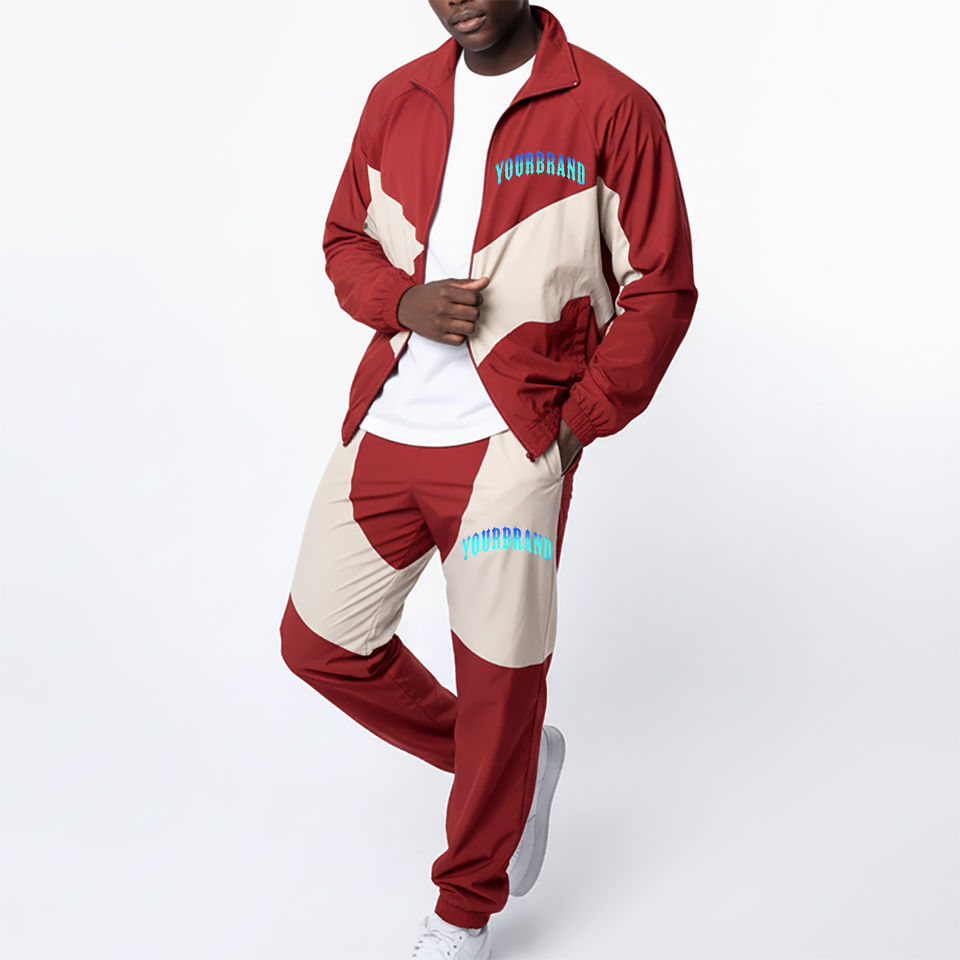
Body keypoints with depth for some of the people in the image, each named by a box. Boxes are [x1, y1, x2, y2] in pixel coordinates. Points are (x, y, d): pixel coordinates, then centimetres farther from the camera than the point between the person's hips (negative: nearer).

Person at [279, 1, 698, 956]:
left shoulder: (611, 108, -6)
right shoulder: (396, 99, 9)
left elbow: (661, 289, -3)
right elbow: (345, 239, 18)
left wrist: (577, 423, -8)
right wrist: (403, 302, -4)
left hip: (510, 444, -5)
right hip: (386, 425, 6)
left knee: (500, 678, 2)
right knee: (318, 639, 11)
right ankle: (515, 766, 33)